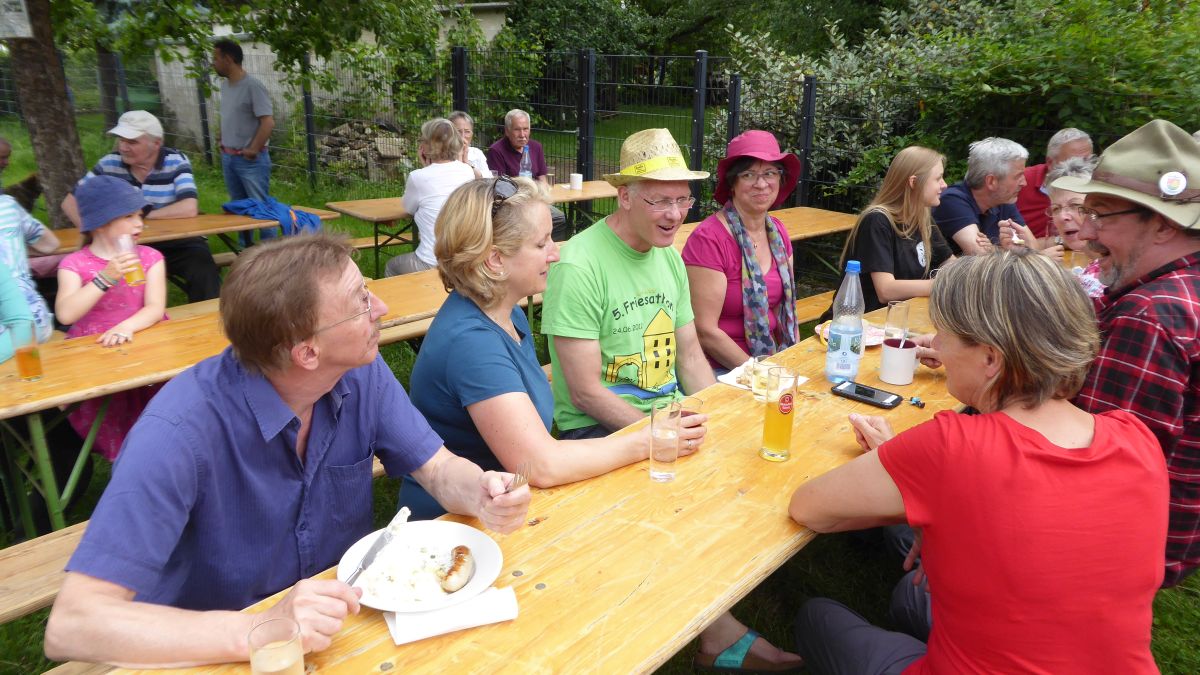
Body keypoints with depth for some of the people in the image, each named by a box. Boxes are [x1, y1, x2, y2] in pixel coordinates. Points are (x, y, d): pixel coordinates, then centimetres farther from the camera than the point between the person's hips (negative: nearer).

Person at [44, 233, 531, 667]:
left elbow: (439, 469, -3)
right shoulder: (183, 429, -27)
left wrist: (482, 494, -24)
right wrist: (257, 632, -40)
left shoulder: (361, 372, -11)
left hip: (343, 629, 4)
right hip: (214, 655, -4)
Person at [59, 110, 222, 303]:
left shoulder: (176, 162, -7)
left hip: (177, 243, -2)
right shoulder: (109, 164, 3)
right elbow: (71, 202, 9)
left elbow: (189, 209, -20)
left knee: (204, 273, -29)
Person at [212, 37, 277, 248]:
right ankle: (246, 249, 27)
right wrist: (222, 142, 12)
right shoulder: (225, 85, 9)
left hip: (250, 159, -8)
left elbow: (268, 121, -21)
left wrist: (253, 150, -18)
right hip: (228, 157, 8)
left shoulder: (252, 86, -15)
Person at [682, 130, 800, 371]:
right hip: (719, 370, -7)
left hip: (773, 363, 7)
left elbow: (785, 306, 14)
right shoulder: (708, 239, -17)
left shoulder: (777, 232, 7)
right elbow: (705, 331, -17)